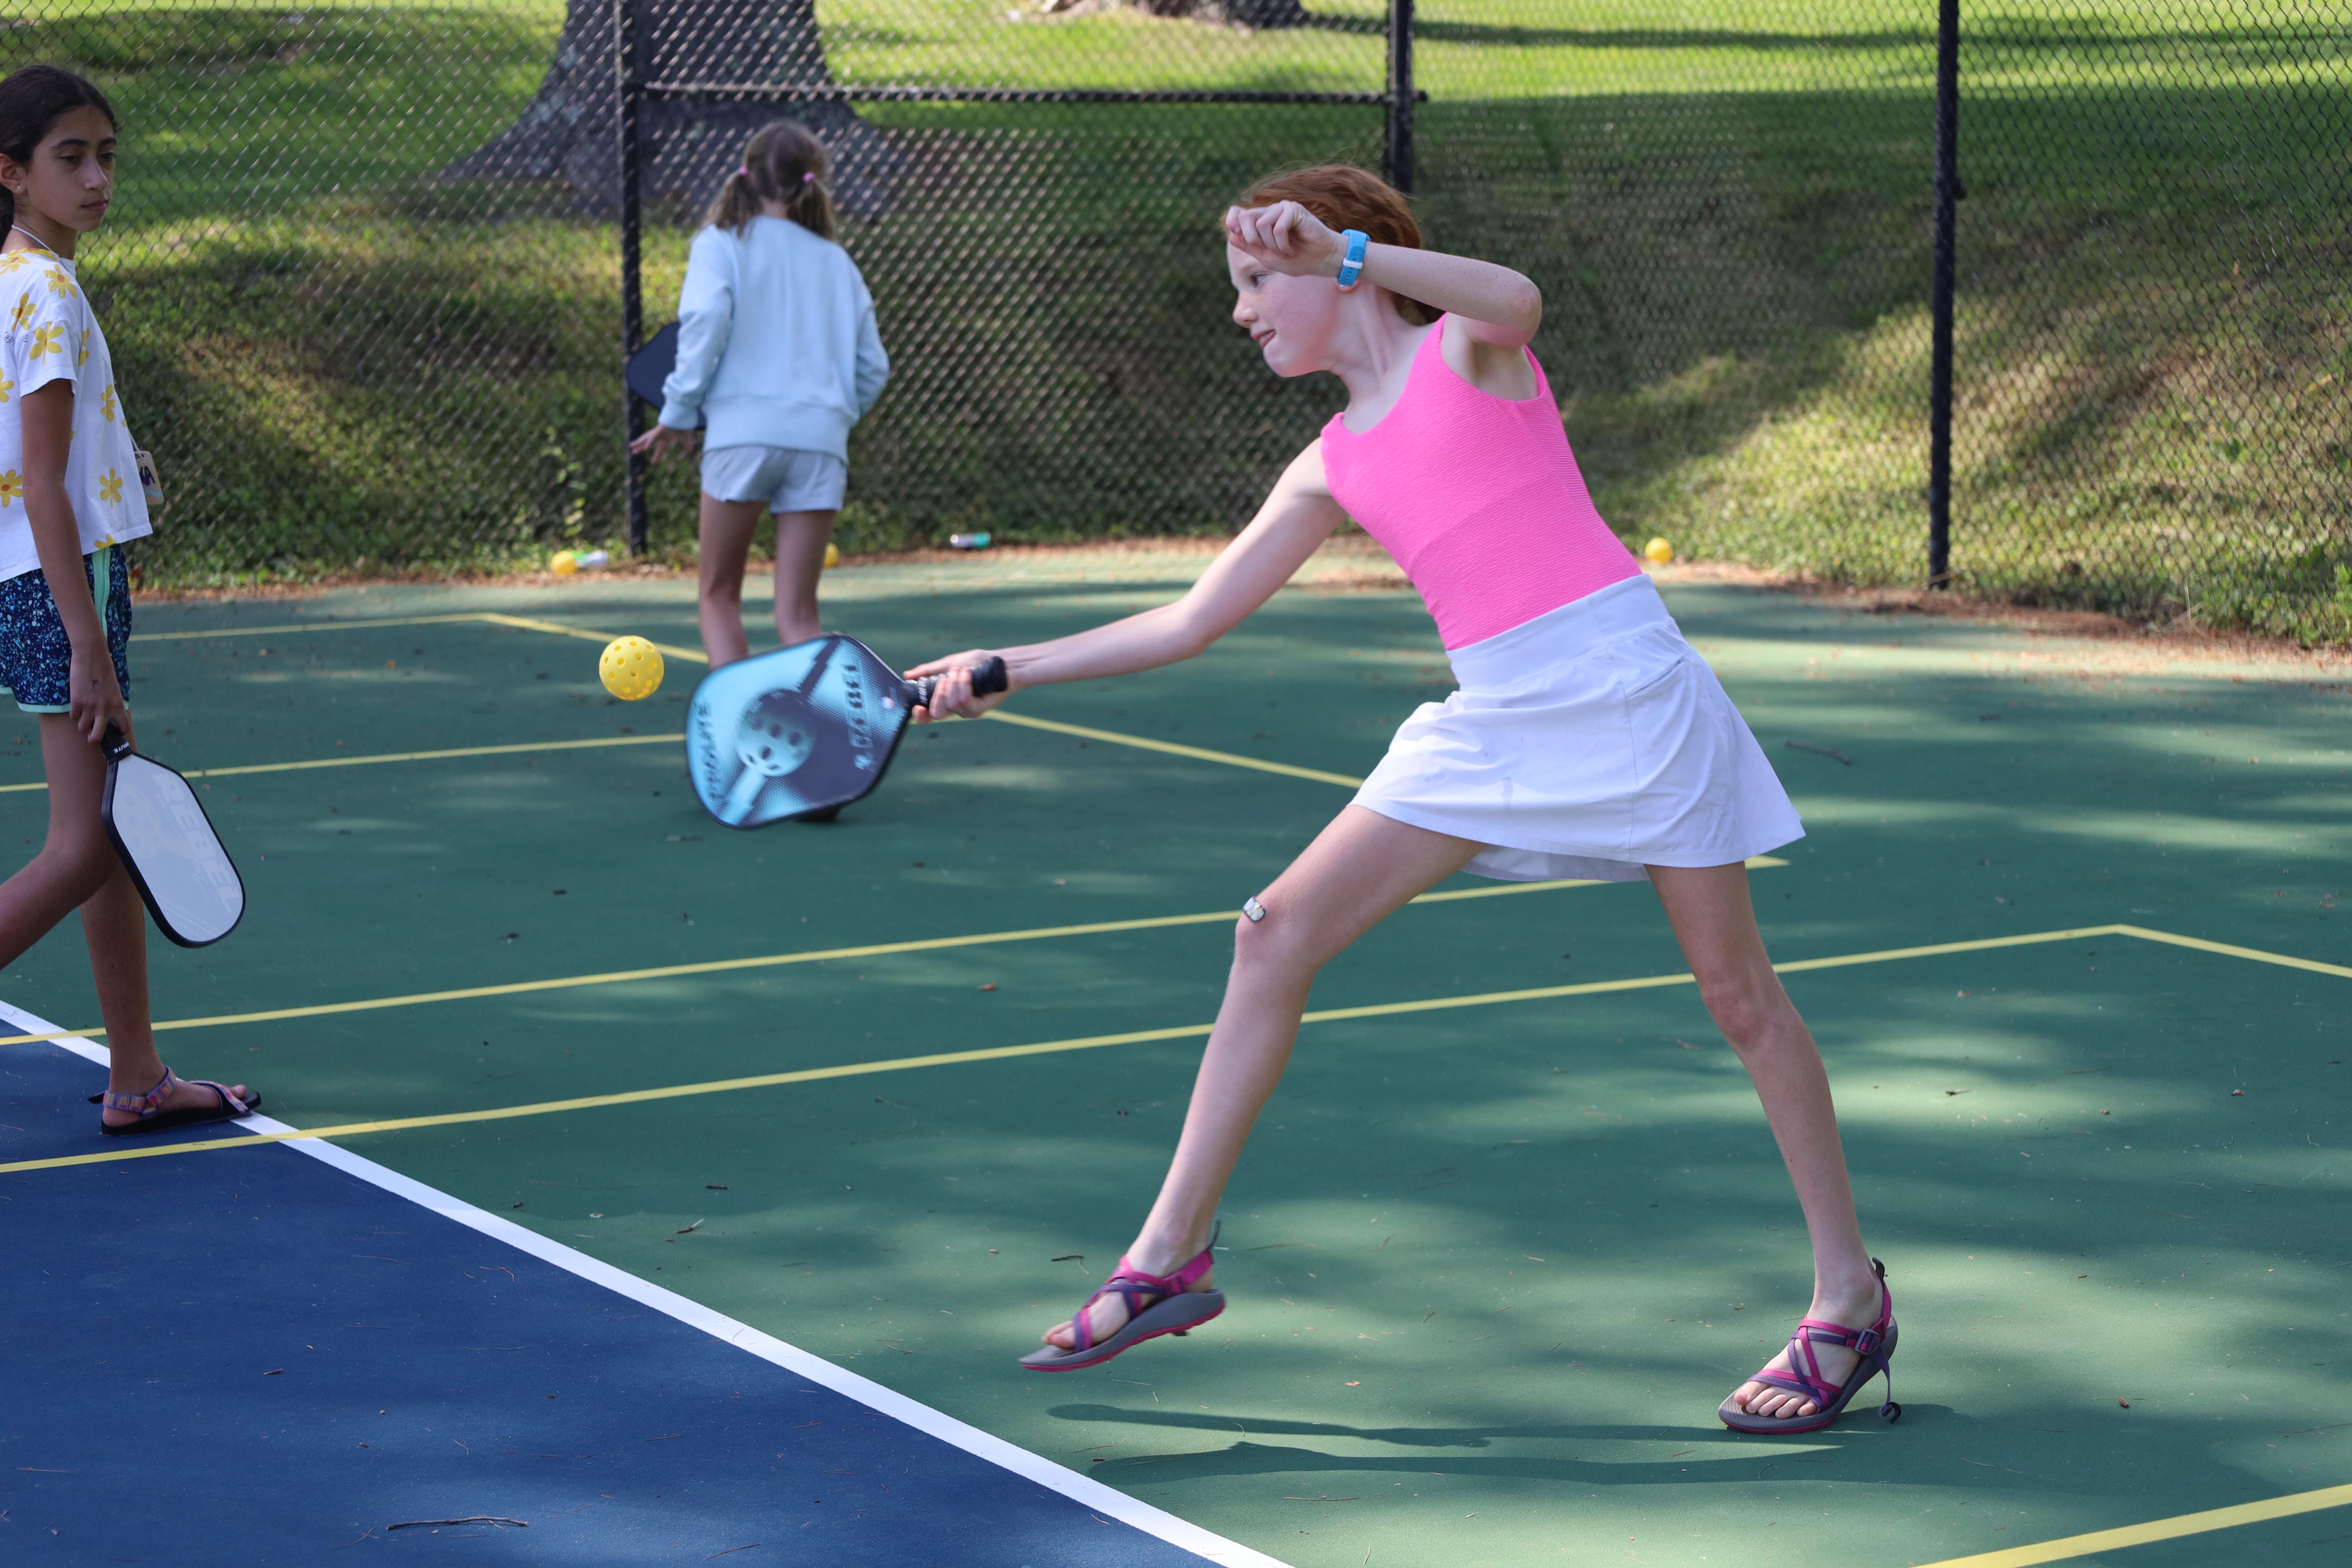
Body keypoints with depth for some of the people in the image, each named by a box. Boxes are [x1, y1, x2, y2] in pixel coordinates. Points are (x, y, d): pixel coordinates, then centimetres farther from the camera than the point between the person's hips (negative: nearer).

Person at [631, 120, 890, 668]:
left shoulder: (721, 245, 8)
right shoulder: (838, 263, 17)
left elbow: (706, 324, -10)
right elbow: (872, 368, 13)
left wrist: (678, 415, -2)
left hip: (743, 432, -3)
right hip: (822, 439, 3)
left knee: (720, 597, 12)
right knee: (797, 614, 4)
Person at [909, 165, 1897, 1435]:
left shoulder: (1465, 351, -1)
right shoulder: (1333, 470, 13)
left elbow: (1517, 301, -27)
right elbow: (1188, 624, 15)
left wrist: (1332, 246, -32)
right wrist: (1008, 669, 13)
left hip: (1624, 680, -6)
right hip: (1492, 719, 6)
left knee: (1737, 994, 1)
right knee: (1278, 930, -4)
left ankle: (1849, 1291, 15)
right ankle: (1170, 1256, 1)